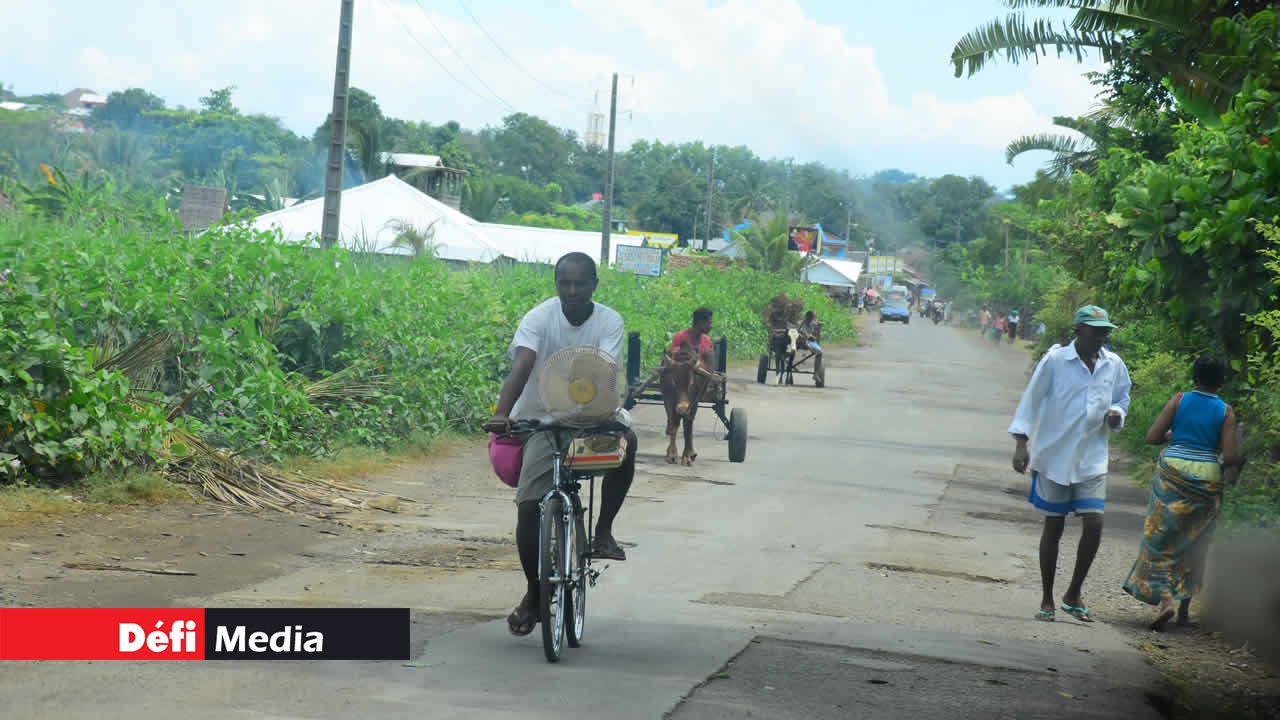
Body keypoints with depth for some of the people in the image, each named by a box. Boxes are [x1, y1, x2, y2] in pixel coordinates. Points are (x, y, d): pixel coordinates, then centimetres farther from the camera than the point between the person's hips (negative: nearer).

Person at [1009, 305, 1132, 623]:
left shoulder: (1114, 365, 3)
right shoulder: (1055, 360, -8)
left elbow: (1122, 399, 18)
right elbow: (1032, 400, -5)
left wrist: (1116, 414, -5)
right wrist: (1021, 443, -10)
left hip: (1092, 458, 3)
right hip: (1054, 456, -3)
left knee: (1094, 523, -7)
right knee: (1053, 526, 4)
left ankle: (1074, 594, 12)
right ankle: (1047, 600, 16)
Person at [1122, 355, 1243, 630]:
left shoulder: (1179, 400, -2)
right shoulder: (1226, 411, -2)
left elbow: (1152, 437, -4)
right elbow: (1229, 456, -8)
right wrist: (1239, 460, 14)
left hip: (1172, 472, -1)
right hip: (1207, 477, 1)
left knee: (1162, 537, 3)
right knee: (1194, 545, 13)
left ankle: (1165, 599, -16)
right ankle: (1184, 609, 16)